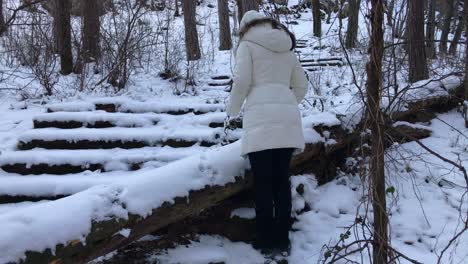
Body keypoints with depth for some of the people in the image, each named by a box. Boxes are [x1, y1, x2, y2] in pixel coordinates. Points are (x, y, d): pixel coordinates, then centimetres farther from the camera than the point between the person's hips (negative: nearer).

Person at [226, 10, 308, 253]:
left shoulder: (247, 44, 7)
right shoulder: (286, 47, 23)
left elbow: (241, 81, -4)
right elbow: (301, 85, 23)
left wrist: (232, 110, 11)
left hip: (261, 117, -5)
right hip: (288, 117, 5)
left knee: (263, 182, 0)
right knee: (282, 180, 9)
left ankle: (266, 239, 6)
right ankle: (282, 238, 13)